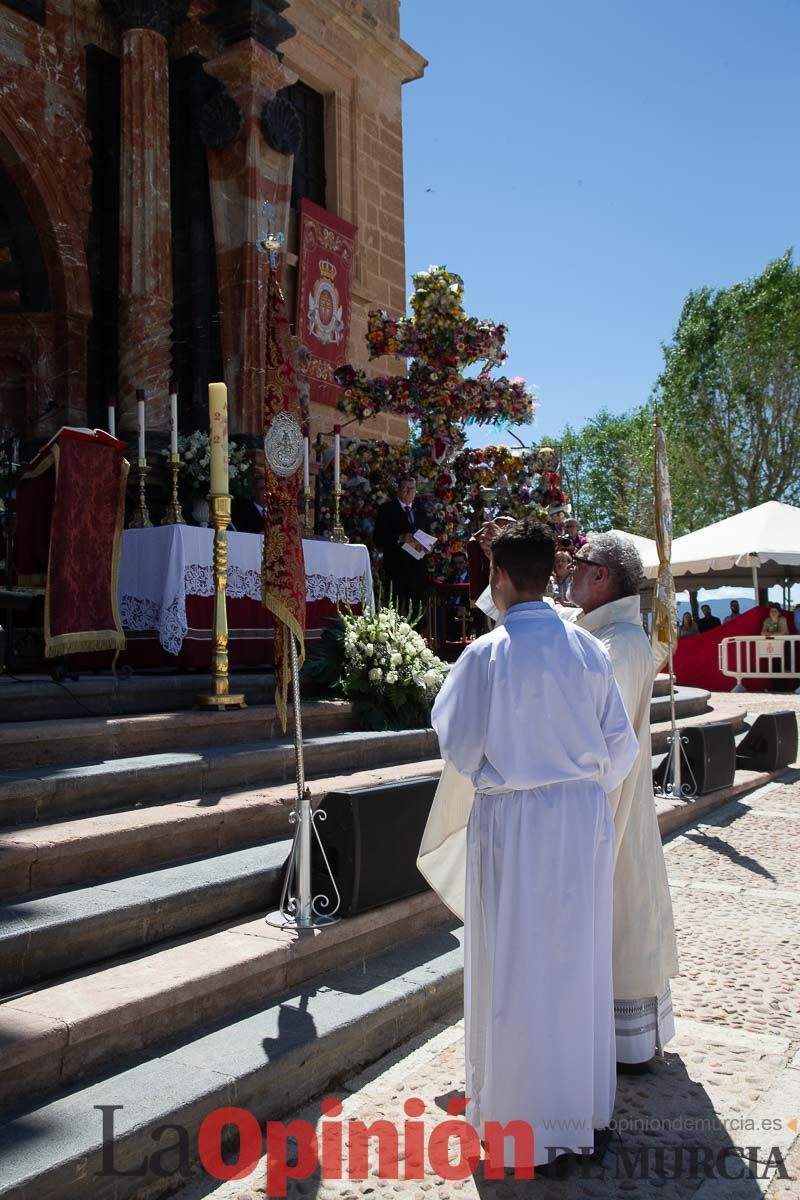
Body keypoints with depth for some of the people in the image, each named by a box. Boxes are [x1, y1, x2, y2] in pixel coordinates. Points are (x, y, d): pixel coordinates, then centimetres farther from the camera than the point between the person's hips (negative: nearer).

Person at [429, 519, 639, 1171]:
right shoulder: (589, 648, -3)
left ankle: (522, 1115, 25)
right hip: (584, 817, 4)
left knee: (516, 965, 10)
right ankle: (586, 1100, 35)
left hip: (511, 822, -4)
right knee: (580, 959, 18)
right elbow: (621, 744, 2)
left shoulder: (486, 654, -15)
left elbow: (459, 749, -9)